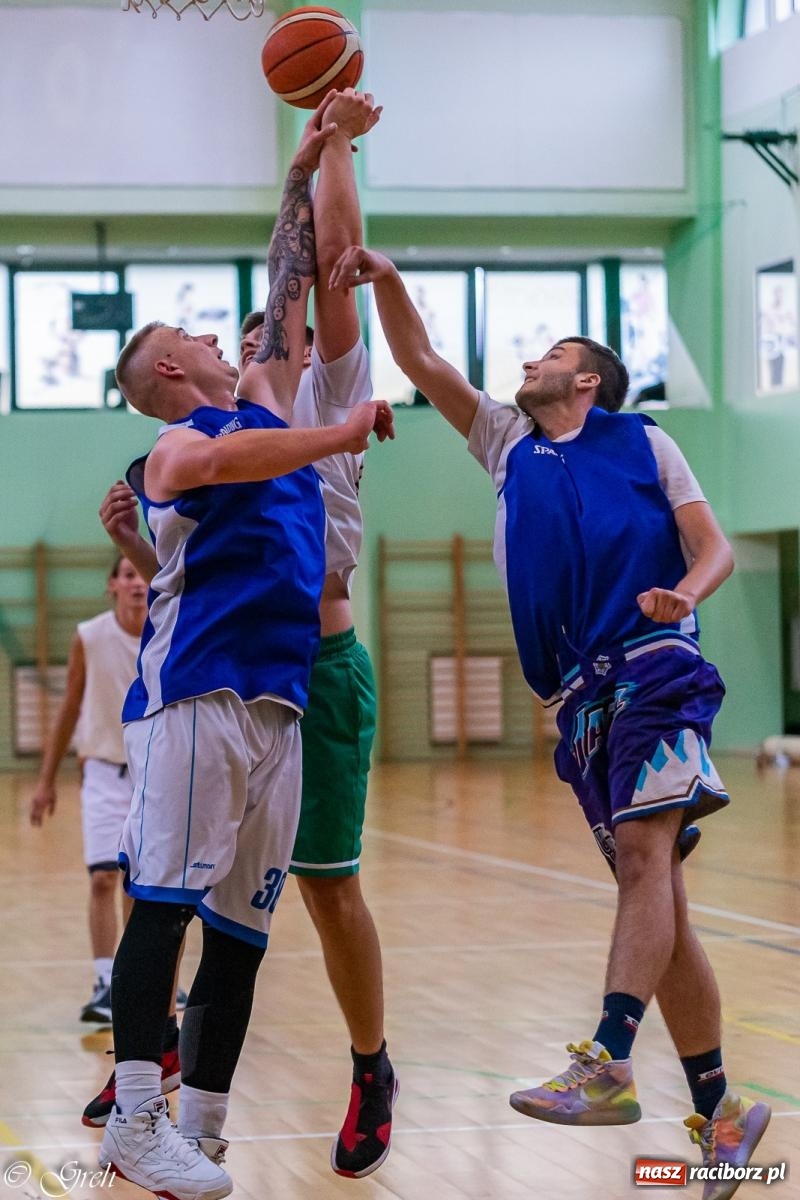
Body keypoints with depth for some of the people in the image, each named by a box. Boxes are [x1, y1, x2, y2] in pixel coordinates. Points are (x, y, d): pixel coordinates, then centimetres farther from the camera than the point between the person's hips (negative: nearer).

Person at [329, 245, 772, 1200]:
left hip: (654, 670, -5)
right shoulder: (508, 446, 23)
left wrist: (685, 594, -17)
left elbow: (714, 546, 4)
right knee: (652, 891, 3)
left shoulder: (642, 441, 11)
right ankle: (718, 1116, 6)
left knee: (643, 855, -21)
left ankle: (606, 1066, -35)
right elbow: (420, 362, 20)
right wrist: (385, 282, 5)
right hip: (581, 693, 5)